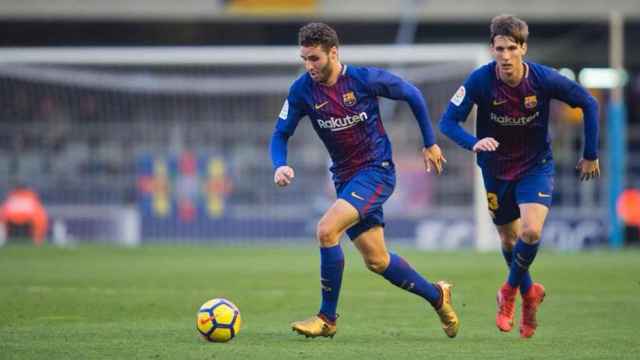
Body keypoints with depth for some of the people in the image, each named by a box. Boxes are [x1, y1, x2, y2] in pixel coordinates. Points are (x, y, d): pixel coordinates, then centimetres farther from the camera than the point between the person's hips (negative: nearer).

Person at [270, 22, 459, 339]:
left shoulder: (365, 79, -15)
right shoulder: (302, 90, -5)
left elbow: (412, 95, 0)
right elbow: (280, 134, 3)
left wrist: (430, 144, 6)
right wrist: (280, 165, -19)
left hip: (376, 170, -6)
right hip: (345, 178, 6)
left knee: (326, 229, -25)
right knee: (376, 261, 9)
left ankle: (327, 318, -12)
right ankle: (437, 296, 33)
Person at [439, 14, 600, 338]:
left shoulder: (544, 79, -20)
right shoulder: (480, 80, -20)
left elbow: (588, 104, -5)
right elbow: (448, 121, -17)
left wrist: (591, 154, -2)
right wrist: (474, 143, -37)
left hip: (536, 167, -1)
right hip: (496, 170, 1)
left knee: (531, 231, -21)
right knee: (509, 239, 11)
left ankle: (511, 289, 7)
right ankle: (528, 293, 39)